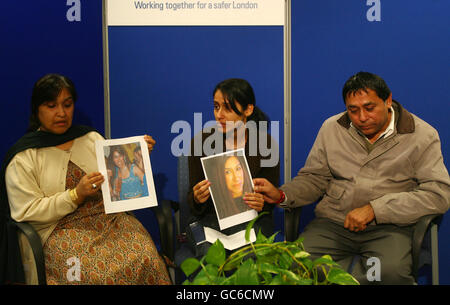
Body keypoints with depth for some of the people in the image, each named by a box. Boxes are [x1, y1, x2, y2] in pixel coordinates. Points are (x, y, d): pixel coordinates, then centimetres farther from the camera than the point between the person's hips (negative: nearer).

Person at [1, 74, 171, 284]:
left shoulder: (91, 138, 16)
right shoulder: (23, 157, 3)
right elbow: (27, 211, -5)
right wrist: (76, 195, -15)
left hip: (110, 218, 4)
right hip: (60, 229, -4)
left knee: (144, 259, -27)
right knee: (97, 272, -35)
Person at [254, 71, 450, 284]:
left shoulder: (422, 136, -1)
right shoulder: (331, 128, 11)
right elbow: (314, 178, 17)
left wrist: (374, 209, -16)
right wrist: (282, 195, -5)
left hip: (388, 228, -2)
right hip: (332, 222, 3)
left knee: (391, 271, -36)